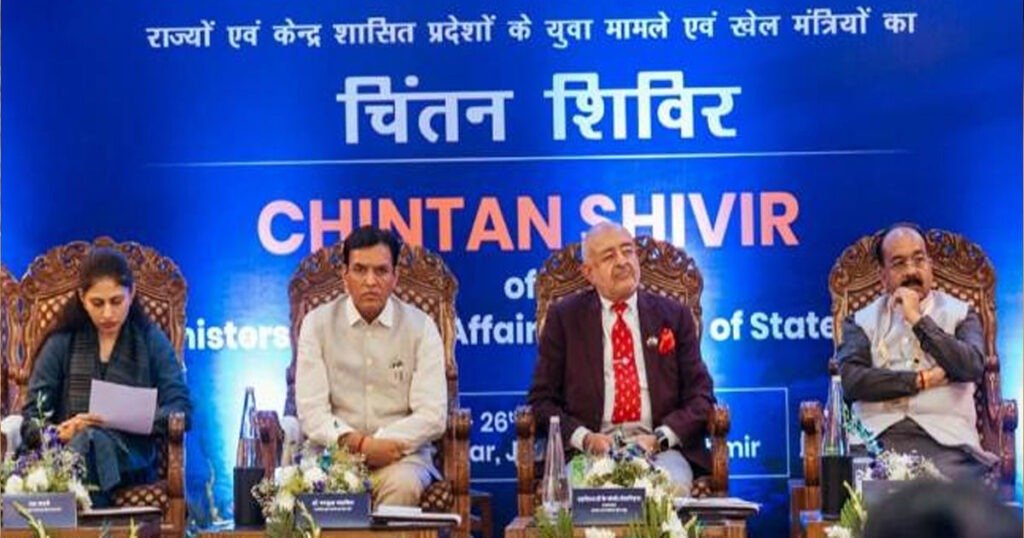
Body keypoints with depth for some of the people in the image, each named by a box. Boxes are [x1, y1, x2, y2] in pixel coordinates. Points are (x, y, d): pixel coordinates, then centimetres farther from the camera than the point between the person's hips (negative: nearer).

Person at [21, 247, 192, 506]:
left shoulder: (152, 341, 17)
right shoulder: (60, 344, 18)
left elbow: (181, 410, 5)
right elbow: (32, 420, 7)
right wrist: (61, 433, -17)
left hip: (131, 459, 0)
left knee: (93, 440, -38)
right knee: (90, 438, -38)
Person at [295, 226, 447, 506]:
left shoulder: (420, 327, 3)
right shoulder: (317, 323, 5)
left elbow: (432, 416, -3)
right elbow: (311, 411, -3)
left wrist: (379, 443, -17)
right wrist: (356, 443, -19)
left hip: (402, 452, 0)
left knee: (403, 484, -33)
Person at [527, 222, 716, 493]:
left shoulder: (674, 316, 15)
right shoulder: (563, 317, 12)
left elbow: (699, 395, 10)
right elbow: (542, 400, 8)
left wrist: (660, 438, -9)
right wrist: (585, 438, -11)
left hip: (660, 449, 1)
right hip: (591, 450, -1)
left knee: (671, 484, -34)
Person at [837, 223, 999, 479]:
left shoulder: (960, 314, 17)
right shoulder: (862, 321, 17)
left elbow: (973, 368, -3)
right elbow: (849, 379, -2)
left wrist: (918, 320, -2)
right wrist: (922, 380, -4)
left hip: (945, 439, 0)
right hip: (877, 437, 0)